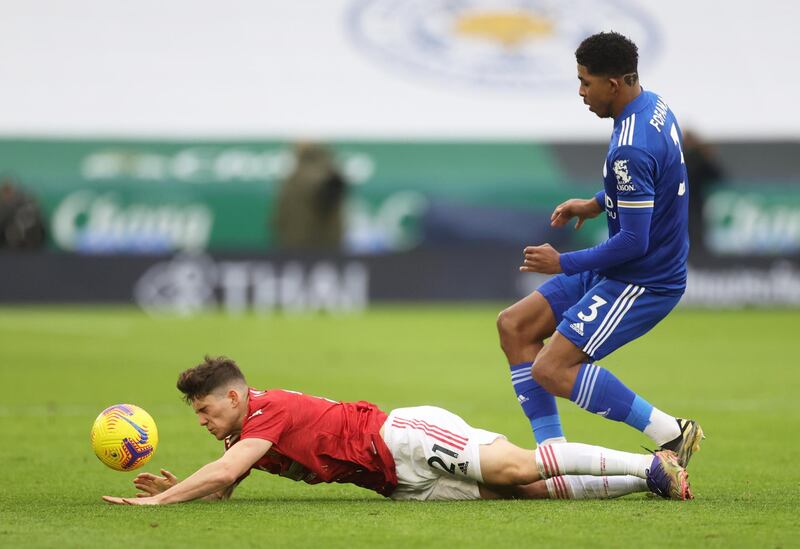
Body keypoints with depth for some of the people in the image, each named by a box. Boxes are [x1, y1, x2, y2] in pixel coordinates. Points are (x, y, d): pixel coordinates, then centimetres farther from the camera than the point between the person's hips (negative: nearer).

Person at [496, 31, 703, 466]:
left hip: (642, 282, -11)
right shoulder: (653, 106, 4)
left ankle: (670, 434, -10)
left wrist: (564, 264, -15)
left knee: (551, 370, -17)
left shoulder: (631, 149, -27)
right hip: (615, 271, 11)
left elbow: (634, 242, -26)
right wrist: (596, 204, 16)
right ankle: (552, 451, 7)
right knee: (514, 326, 9)